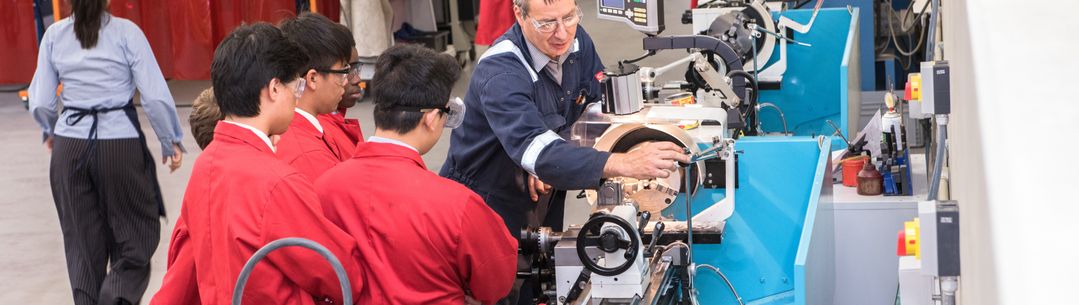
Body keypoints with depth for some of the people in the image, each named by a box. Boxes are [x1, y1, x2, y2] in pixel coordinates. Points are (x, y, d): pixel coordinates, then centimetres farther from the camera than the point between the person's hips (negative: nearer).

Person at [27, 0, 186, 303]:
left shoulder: (54, 35, 2)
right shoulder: (126, 31, -7)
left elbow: (40, 103, 3)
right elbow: (155, 96, -10)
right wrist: (171, 141, 4)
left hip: (70, 146, 3)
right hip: (121, 144, -3)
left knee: (82, 239, 14)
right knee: (135, 233, 10)